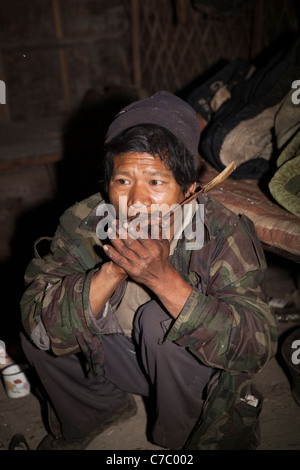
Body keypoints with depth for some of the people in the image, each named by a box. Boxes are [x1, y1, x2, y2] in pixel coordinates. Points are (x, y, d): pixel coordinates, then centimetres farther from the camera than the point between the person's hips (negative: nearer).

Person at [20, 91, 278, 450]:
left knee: (157, 319, -31)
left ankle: (186, 436, 0)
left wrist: (163, 278, -43)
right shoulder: (83, 224, -19)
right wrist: (112, 271, -39)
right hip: (115, 356, 3)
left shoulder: (224, 233, -26)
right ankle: (100, 407, 15)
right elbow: (39, 326, -23)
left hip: (199, 373, -2)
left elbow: (258, 347, -32)